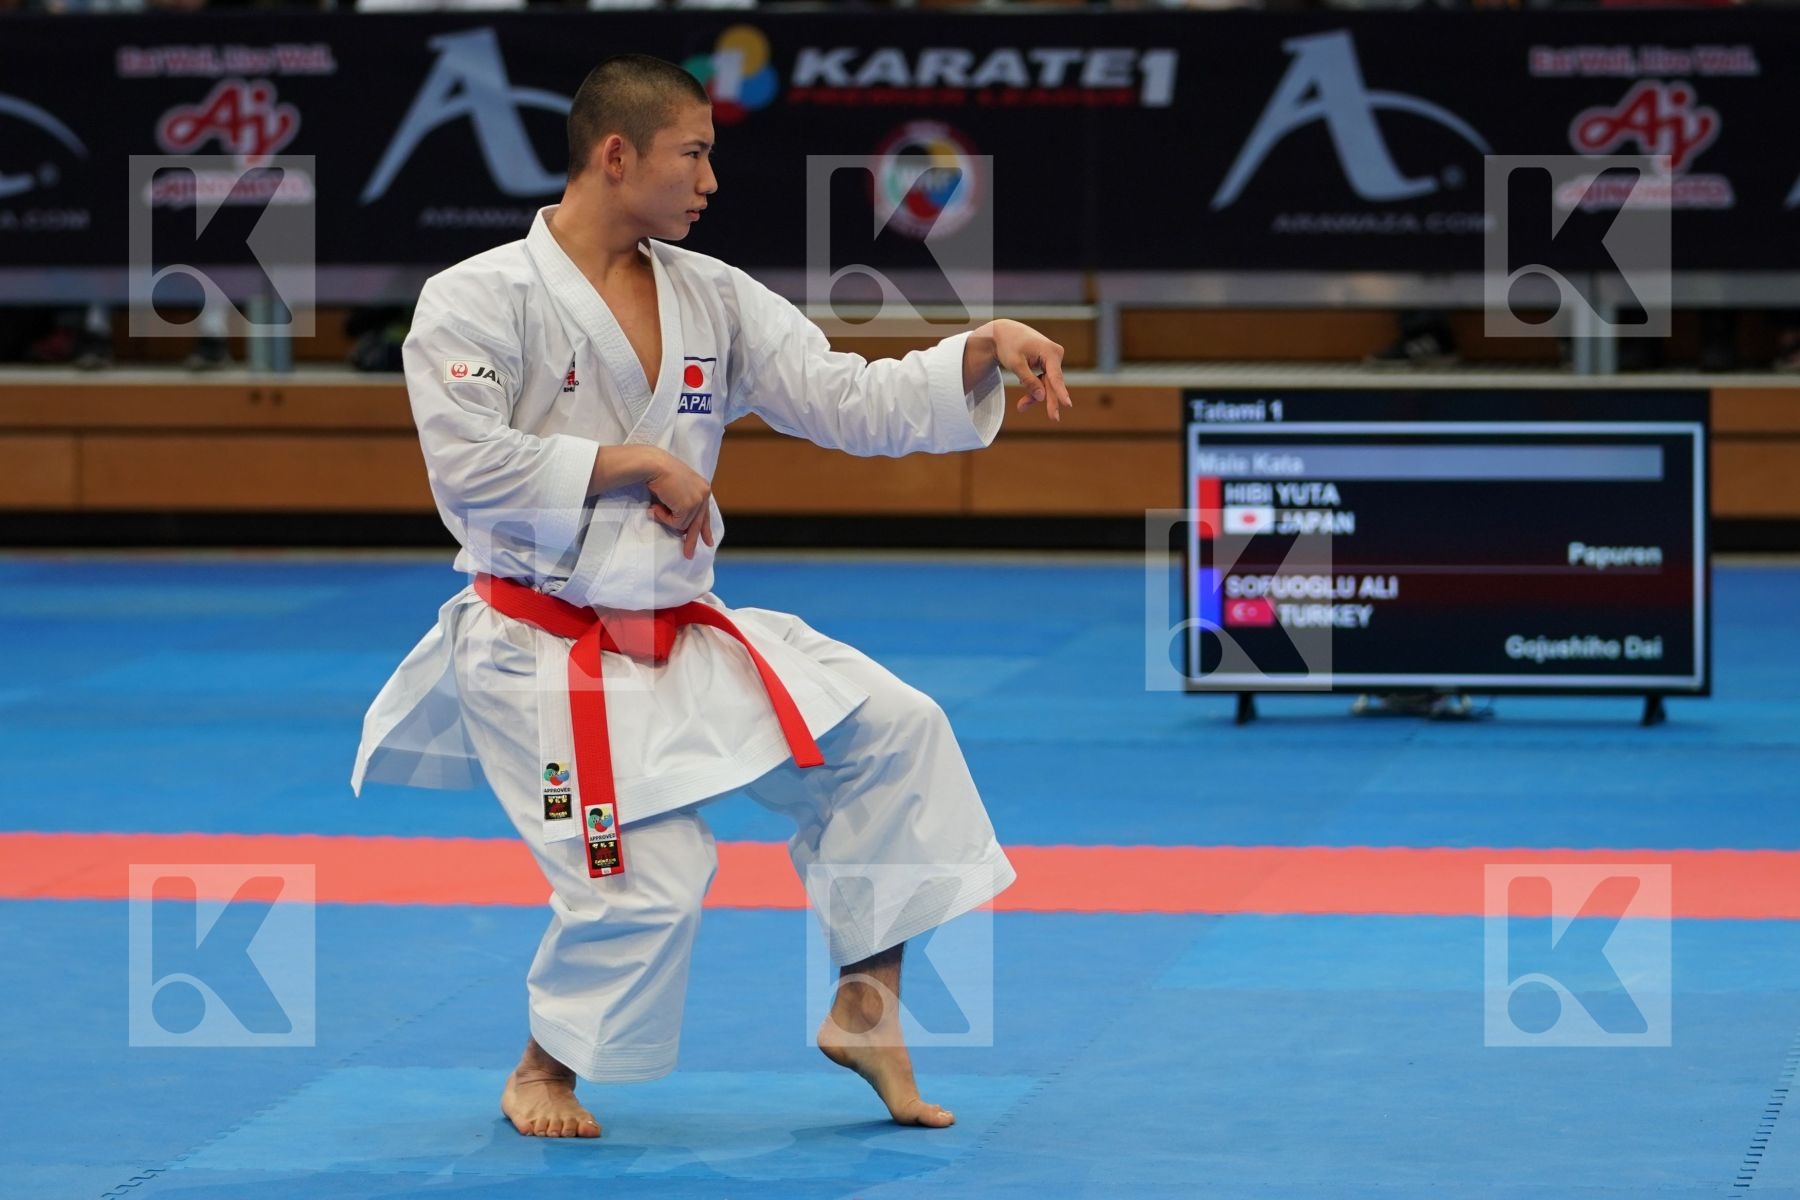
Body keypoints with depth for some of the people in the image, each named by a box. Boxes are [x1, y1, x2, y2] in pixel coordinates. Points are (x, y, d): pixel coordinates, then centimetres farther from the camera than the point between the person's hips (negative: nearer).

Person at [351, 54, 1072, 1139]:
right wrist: (634, 462, -16)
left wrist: (984, 350, -11)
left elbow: (851, 401, 4)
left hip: (683, 634, 6)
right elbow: (469, 466, -19)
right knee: (646, 880, -18)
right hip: (545, 649, -6)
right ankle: (544, 1071, 11)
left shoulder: (714, 299, 7)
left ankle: (865, 1007, 4)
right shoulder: (478, 301, -9)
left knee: (894, 728, -8)